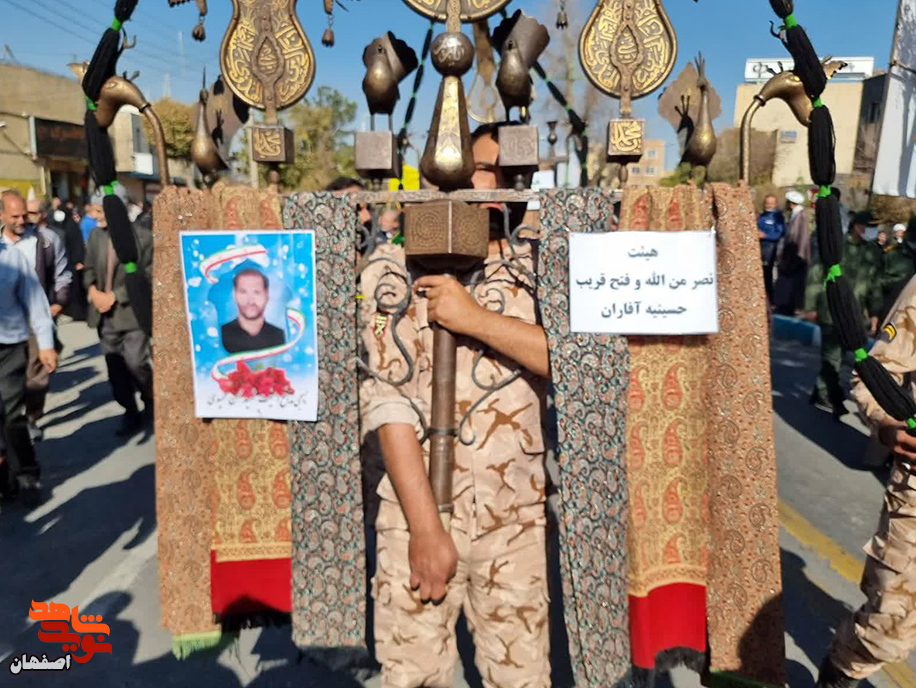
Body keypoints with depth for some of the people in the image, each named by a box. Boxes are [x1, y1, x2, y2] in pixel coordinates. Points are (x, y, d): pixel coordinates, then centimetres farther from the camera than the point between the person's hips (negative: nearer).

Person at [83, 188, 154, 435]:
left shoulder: (142, 237, -10)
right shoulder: (96, 235, 6)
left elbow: (148, 276, -12)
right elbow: (89, 269, 13)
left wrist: (115, 296, -14)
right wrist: (93, 292, -7)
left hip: (132, 311, -5)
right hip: (105, 313, 5)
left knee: (136, 364, -8)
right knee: (115, 368, 9)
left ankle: (150, 402, 21)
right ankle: (130, 413, 24)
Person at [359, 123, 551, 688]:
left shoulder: (540, 271, 3)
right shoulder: (393, 270, -3)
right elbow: (387, 401, -10)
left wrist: (475, 319, -20)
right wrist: (425, 524, -14)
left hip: (520, 520, 2)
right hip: (416, 513, -1)